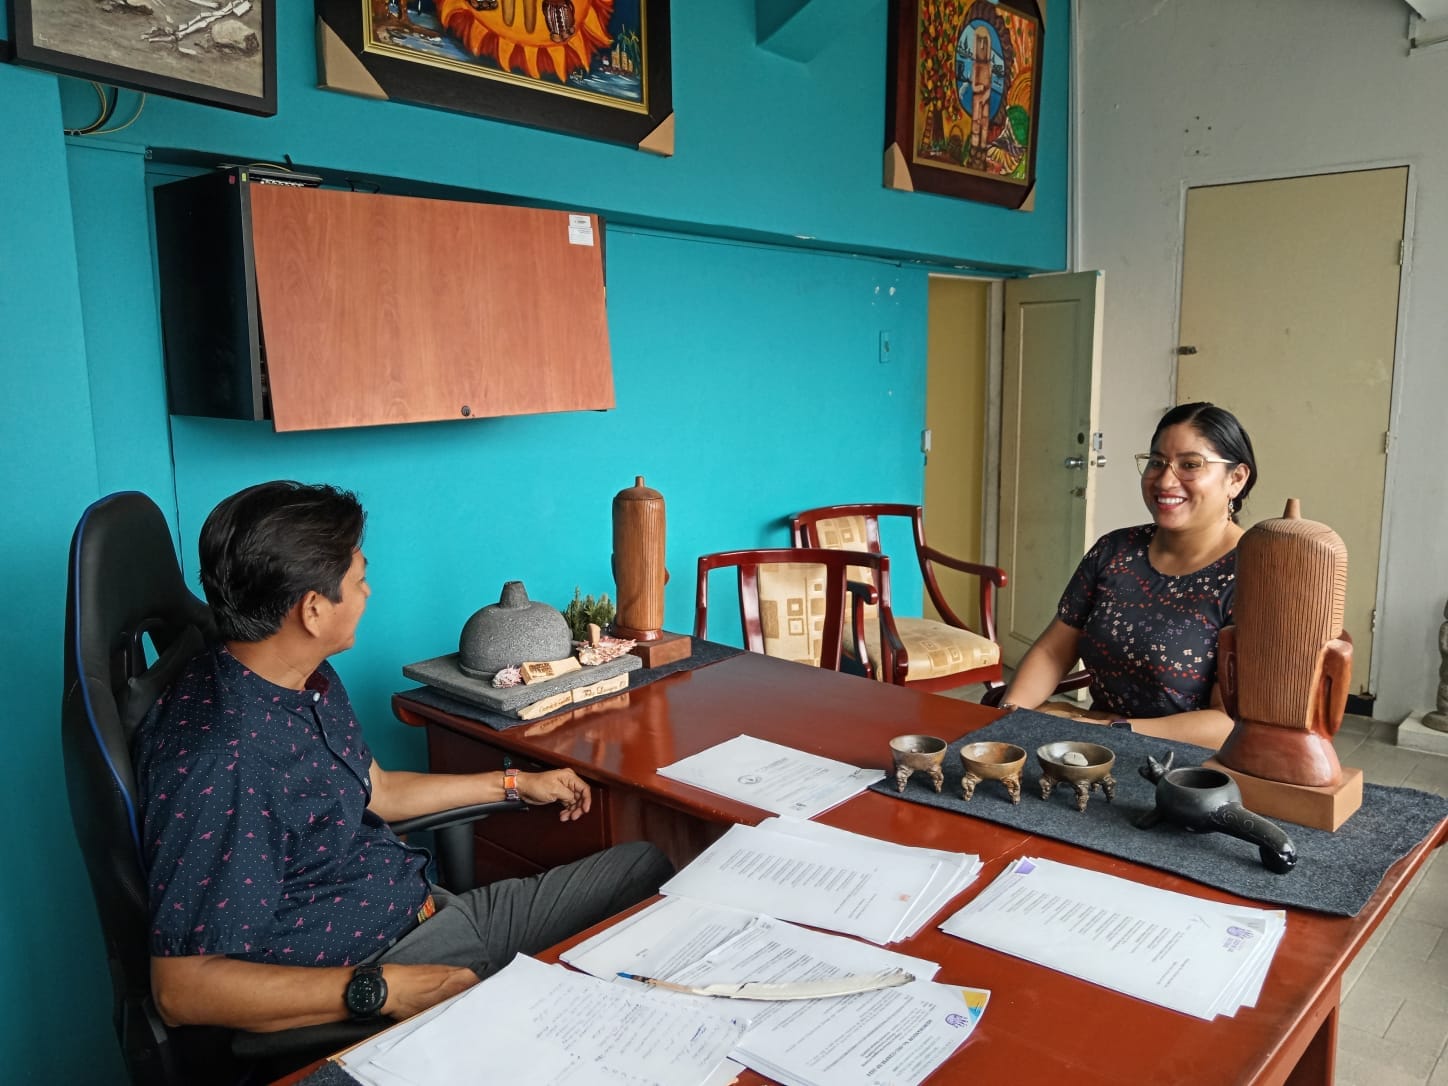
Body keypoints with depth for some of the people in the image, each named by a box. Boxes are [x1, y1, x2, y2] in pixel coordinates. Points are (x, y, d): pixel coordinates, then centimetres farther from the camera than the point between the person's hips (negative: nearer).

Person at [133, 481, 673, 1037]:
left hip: (429, 911, 10)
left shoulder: (311, 680, 3)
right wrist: (380, 990, -31)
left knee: (645, 865, 9)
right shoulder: (217, 761, -28)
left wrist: (514, 784, 26)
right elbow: (182, 989, -27)